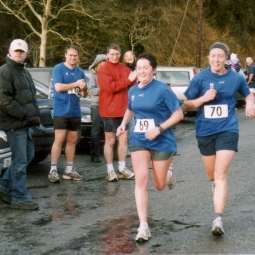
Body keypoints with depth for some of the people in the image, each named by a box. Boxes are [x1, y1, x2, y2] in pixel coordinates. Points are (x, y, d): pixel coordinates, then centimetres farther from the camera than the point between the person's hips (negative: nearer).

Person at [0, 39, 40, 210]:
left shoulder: (25, 72, 18)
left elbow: (32, 97, 24)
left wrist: (35, 115, 5)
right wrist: (27, 115, -21)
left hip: (25, 123, 9)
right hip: (14, 124, -9)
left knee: (28, 155, 15)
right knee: (20, 161, -6)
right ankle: (20, 198, 2)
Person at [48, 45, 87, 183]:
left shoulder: (80, 72, 12)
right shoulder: (58, 68, -4)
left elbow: (84, 94, 13)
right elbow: (58, 87, -17)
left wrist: (84, 89, -10)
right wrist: (76, 84, -15)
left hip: (75, 111, 6)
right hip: (61, 111, -6)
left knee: (72, 140, 8)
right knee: (59, 139, -9)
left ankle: (69, 170, 14)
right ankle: (53, 170, -6)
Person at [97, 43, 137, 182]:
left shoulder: (124, 68, 11)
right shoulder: (104, 69, -10)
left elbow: (131, 84, 13)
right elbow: (110, 87, -22)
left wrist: (134, 79, -9)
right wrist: (128, 80, -21)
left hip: (123, 110, 6)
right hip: (109, 111, -6)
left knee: (123, 139, 9)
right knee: (110, 141, 2)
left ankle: (122, 169, 17)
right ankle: (110, 171, 8)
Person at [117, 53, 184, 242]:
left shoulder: (162, 89, -15)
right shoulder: (133, 91, 2)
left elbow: (179, 114, -13)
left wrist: (159, 129, -22)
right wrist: (124, 124, 3)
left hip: (162, 142, -3)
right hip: (139, 141, 4)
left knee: (159, 185, 9)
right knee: (141, 180, -11)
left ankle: (169, 175, 48)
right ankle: (144, 226, -8)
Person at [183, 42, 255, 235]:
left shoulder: (236, 78, -2)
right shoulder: (200, 78, -5)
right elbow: (187, 103, 0)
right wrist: (203, 98, -19)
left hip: (228, 130, -2)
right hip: (205, 131, 2)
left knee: (221, 174, -13)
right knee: (211, 174, 17)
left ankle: (218, 218, -15)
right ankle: (217, 184, 54)